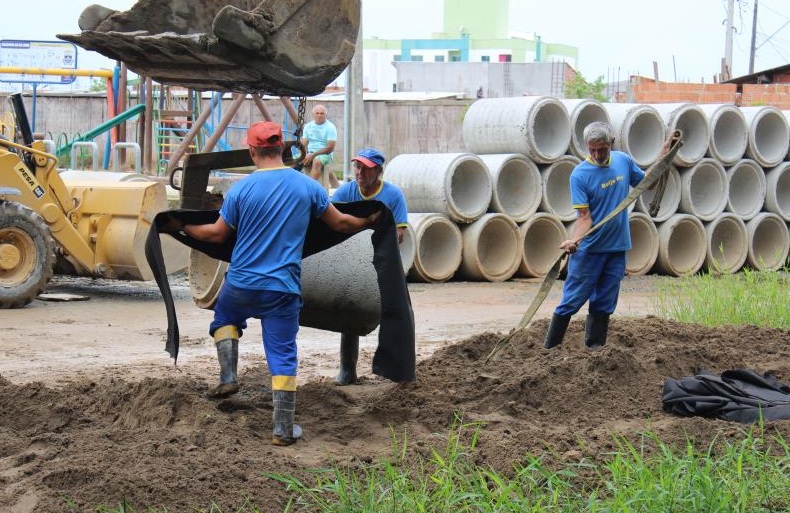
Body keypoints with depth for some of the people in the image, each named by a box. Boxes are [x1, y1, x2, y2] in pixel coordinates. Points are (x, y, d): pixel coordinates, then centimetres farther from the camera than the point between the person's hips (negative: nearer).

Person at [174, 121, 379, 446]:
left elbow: (218, 234, 2)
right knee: (283, 359, 5)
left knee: (225, 317, 32)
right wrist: (370, 222, 29)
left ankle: (228, 376, 17)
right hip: (283, 289, 0)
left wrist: (185, 228, 21)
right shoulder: (308, 186, -2)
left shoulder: (241, 189, -7)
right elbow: (340, 224, 8)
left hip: (242, 285, 0)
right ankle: (283, 430, 4)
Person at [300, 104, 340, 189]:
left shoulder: (330, 127, -4)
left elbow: (330, 148, -12)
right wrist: (304, 155, -14)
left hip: (325, 154, -7)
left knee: (316, 161, -36)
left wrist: (313, 155, -20)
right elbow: (303, 144, 8)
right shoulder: (308, 126, 12)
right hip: (310, 153, 7)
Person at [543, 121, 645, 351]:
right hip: (588, 250, -4)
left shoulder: (623, 161, 2)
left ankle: (594, 349, 18)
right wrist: (574, 240, -33)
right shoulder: (580, 174, -13)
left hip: (617, 248, 4)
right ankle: (549, 349, 6)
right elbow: (584, 216, -16)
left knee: (604, 304, 10)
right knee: (572, 300, -2)